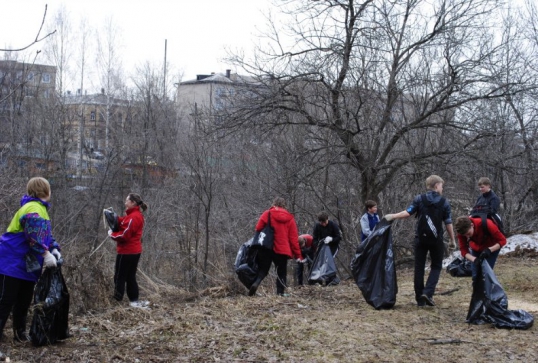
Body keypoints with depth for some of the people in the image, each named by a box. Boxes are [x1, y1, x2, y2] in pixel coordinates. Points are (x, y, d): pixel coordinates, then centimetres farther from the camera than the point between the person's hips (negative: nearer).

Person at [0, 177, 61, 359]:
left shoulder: (40, 209, 15)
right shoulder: (33, 209, -19)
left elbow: (46, 234, 18)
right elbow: (34, 234, -31)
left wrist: (54, 249, 2)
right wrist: (46, 253, -34)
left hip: (27, 265, 10)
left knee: (24, 301, 19)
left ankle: (20, 333, 32)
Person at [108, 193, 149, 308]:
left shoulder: (133, 217, -19)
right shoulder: (135, 215, 15)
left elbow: (125, 235, -22)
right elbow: (123, 224, 12)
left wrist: (112, 234, -7)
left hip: (127, 252, -10)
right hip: (133, 251, 10)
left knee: (119, 277, -3)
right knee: (130, 277, 14)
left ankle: (117, 302, 1)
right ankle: (134, 300, 15)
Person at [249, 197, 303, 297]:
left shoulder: (267, 214, 0)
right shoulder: (290, 218, 4)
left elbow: (258, 229, -4)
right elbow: (293, 238, 1)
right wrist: (298, 255, 3)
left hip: (266, 248, 0)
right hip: (282, 250, 0)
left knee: (263, 270, 10)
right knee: (281, 272, 14)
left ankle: (255, 284, -14)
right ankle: (280, 292, 4)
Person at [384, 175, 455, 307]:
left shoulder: (419, 199, -1)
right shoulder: (444, 203, -2)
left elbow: (408, 212, -10)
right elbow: (448, 223, -2)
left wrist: (393, 216, 1)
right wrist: (452, 239, 8)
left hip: (421, 238, 1)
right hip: (436, 240, -1)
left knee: (419, 267, 8)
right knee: (436, 266, 11)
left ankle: (419, 299, 9)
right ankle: (428, 292, -9)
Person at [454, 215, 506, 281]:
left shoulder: (486, 224, -38)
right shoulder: (462, 231, -28)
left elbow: (502, 240, -29)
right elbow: (464, 250, -22)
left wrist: (489, 250, -43)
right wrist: (474, 259, -42)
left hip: (493, 247, -3)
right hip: (476, 249, 3)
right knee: (475, 276, -4)